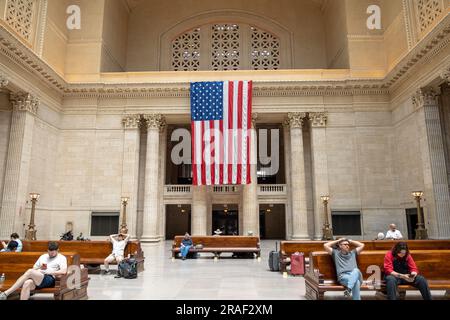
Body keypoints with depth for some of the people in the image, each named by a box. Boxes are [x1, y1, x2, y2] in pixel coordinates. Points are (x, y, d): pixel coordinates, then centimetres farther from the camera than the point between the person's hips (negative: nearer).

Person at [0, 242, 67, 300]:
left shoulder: (62, 258, 6)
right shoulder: (43, 256, 24)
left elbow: (64, 271, -10)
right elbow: (34, 269, 24)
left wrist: (49, 272, -12)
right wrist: (40, 268, 3)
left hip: (49, 279, -5)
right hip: (37, 279, 6)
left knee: (30, 272, -29)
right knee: (27, 283, -32)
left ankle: (6, 293, -27)